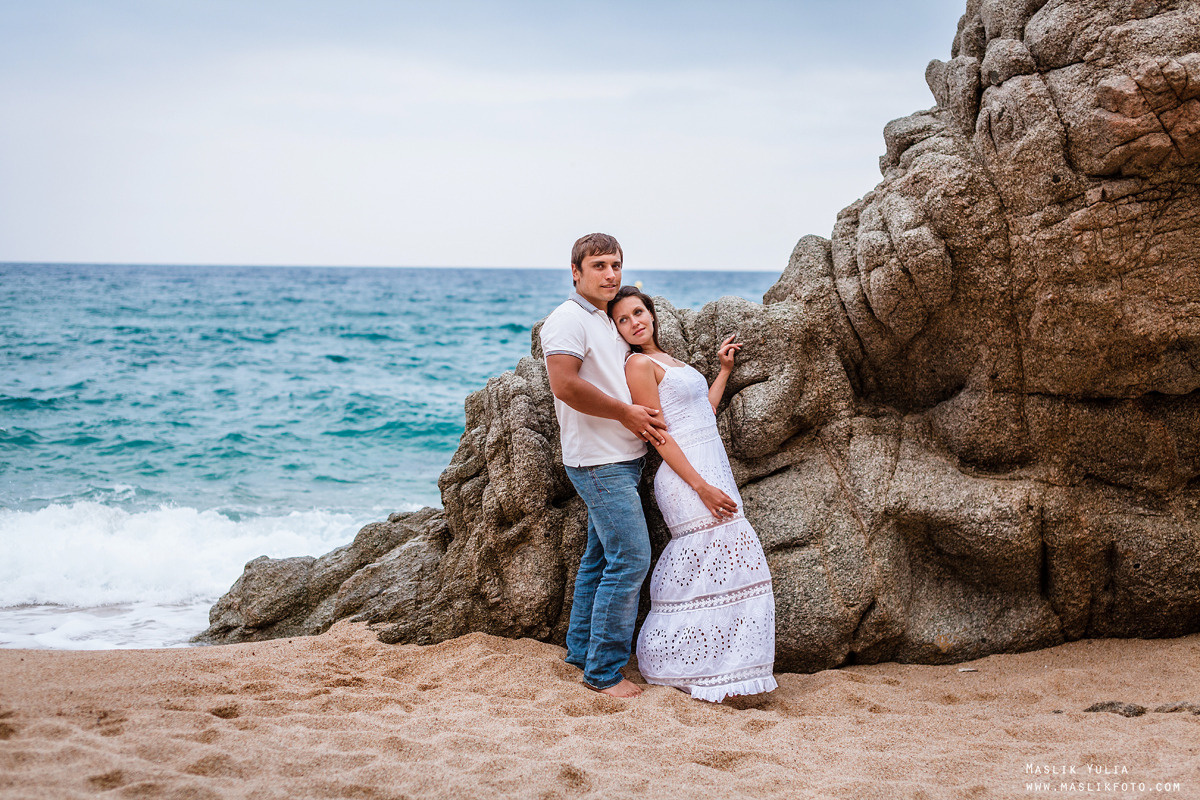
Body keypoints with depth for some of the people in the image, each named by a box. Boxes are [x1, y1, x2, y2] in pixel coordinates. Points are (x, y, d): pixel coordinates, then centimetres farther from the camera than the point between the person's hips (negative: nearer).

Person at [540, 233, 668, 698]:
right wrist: (626, 412, -16)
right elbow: (565, 385, -23)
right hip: (600, 461, -10)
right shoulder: (568, 319, -11)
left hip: (623, 459, 10)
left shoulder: (609, 323, 19)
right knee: (630, 559, -12)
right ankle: (604, 671, -7)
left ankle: (581, 651, 23)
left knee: (601, 558, 14)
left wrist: (645, 417, 11)